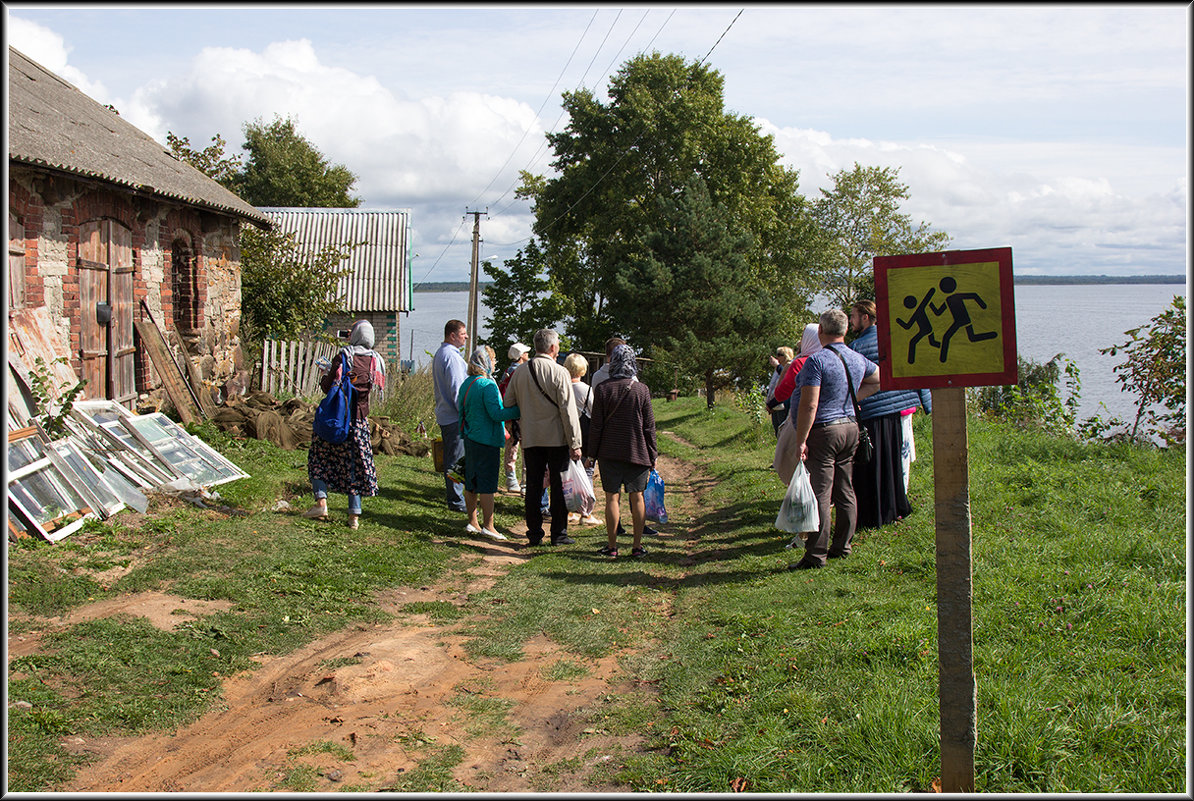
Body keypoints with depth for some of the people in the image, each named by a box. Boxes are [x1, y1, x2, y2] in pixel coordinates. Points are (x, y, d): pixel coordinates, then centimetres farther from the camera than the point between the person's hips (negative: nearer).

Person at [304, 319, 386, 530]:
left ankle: (321, 502, 2)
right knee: (355, 464, 8)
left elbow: (327, 386, -9)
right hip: (360, 418, 3)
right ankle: (355, 514, 5)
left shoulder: (344, 355, -10)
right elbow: (379, 387, 11)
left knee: (319, 457, 13)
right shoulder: (376, 360, 2)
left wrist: (326, 374, 11)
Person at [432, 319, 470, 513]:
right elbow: (457, 389, -21)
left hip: (444, 415, 11)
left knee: (451, 457, 17)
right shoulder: (451, 356, -17)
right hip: (455, 417, -11)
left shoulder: (439, 354, 17)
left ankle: (451, 494, 25)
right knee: (456, 459, -6)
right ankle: (456, 501, -3)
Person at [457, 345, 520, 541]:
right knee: (487, 486, -5)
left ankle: (472, 523, 21)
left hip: (470, 439, 9)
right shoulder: (487, 385, -17)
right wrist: (520, 410, -18)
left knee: (471, 484, 13)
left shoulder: (466, 384, 9)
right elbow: (496, 413, -22)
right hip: (486, 441, -8)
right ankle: (488, 526, -3)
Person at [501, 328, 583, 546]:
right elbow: (568, 410, -12)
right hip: (557, 438, -4)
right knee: (559, 486, 4)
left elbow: (509, 404, 11)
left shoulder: (519, 372, 4)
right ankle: (558, 534, 7)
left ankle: (534, 533, 12)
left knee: (533, 486, 9)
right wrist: (575, 443, -10)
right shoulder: (559, 373, -11)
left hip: (530, 438, 4)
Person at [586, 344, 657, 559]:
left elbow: (596, 425, -2)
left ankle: (612, 545, 5)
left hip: (609, 452, 0)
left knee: (612, 497, 4)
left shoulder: (603, 389, -3)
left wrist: (591, 452, 6)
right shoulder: (642, 390, -1)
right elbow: (649, 426, 1)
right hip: (637, 452, 0)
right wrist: (652, 454, 9)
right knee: (637, 497, 6)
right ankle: (637, 545, 8)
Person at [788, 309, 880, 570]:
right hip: (851, 428, 7)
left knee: (820, 494, -5)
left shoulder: (817, 361, -15)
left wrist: (801, 441, -16)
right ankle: (842, 546, 21)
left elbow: (809, 405, -20)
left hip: (823, 430, -7)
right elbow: (879, 380, 26)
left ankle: (816, 555, -3)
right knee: (845, 491, 14)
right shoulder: (858, 360, 7)